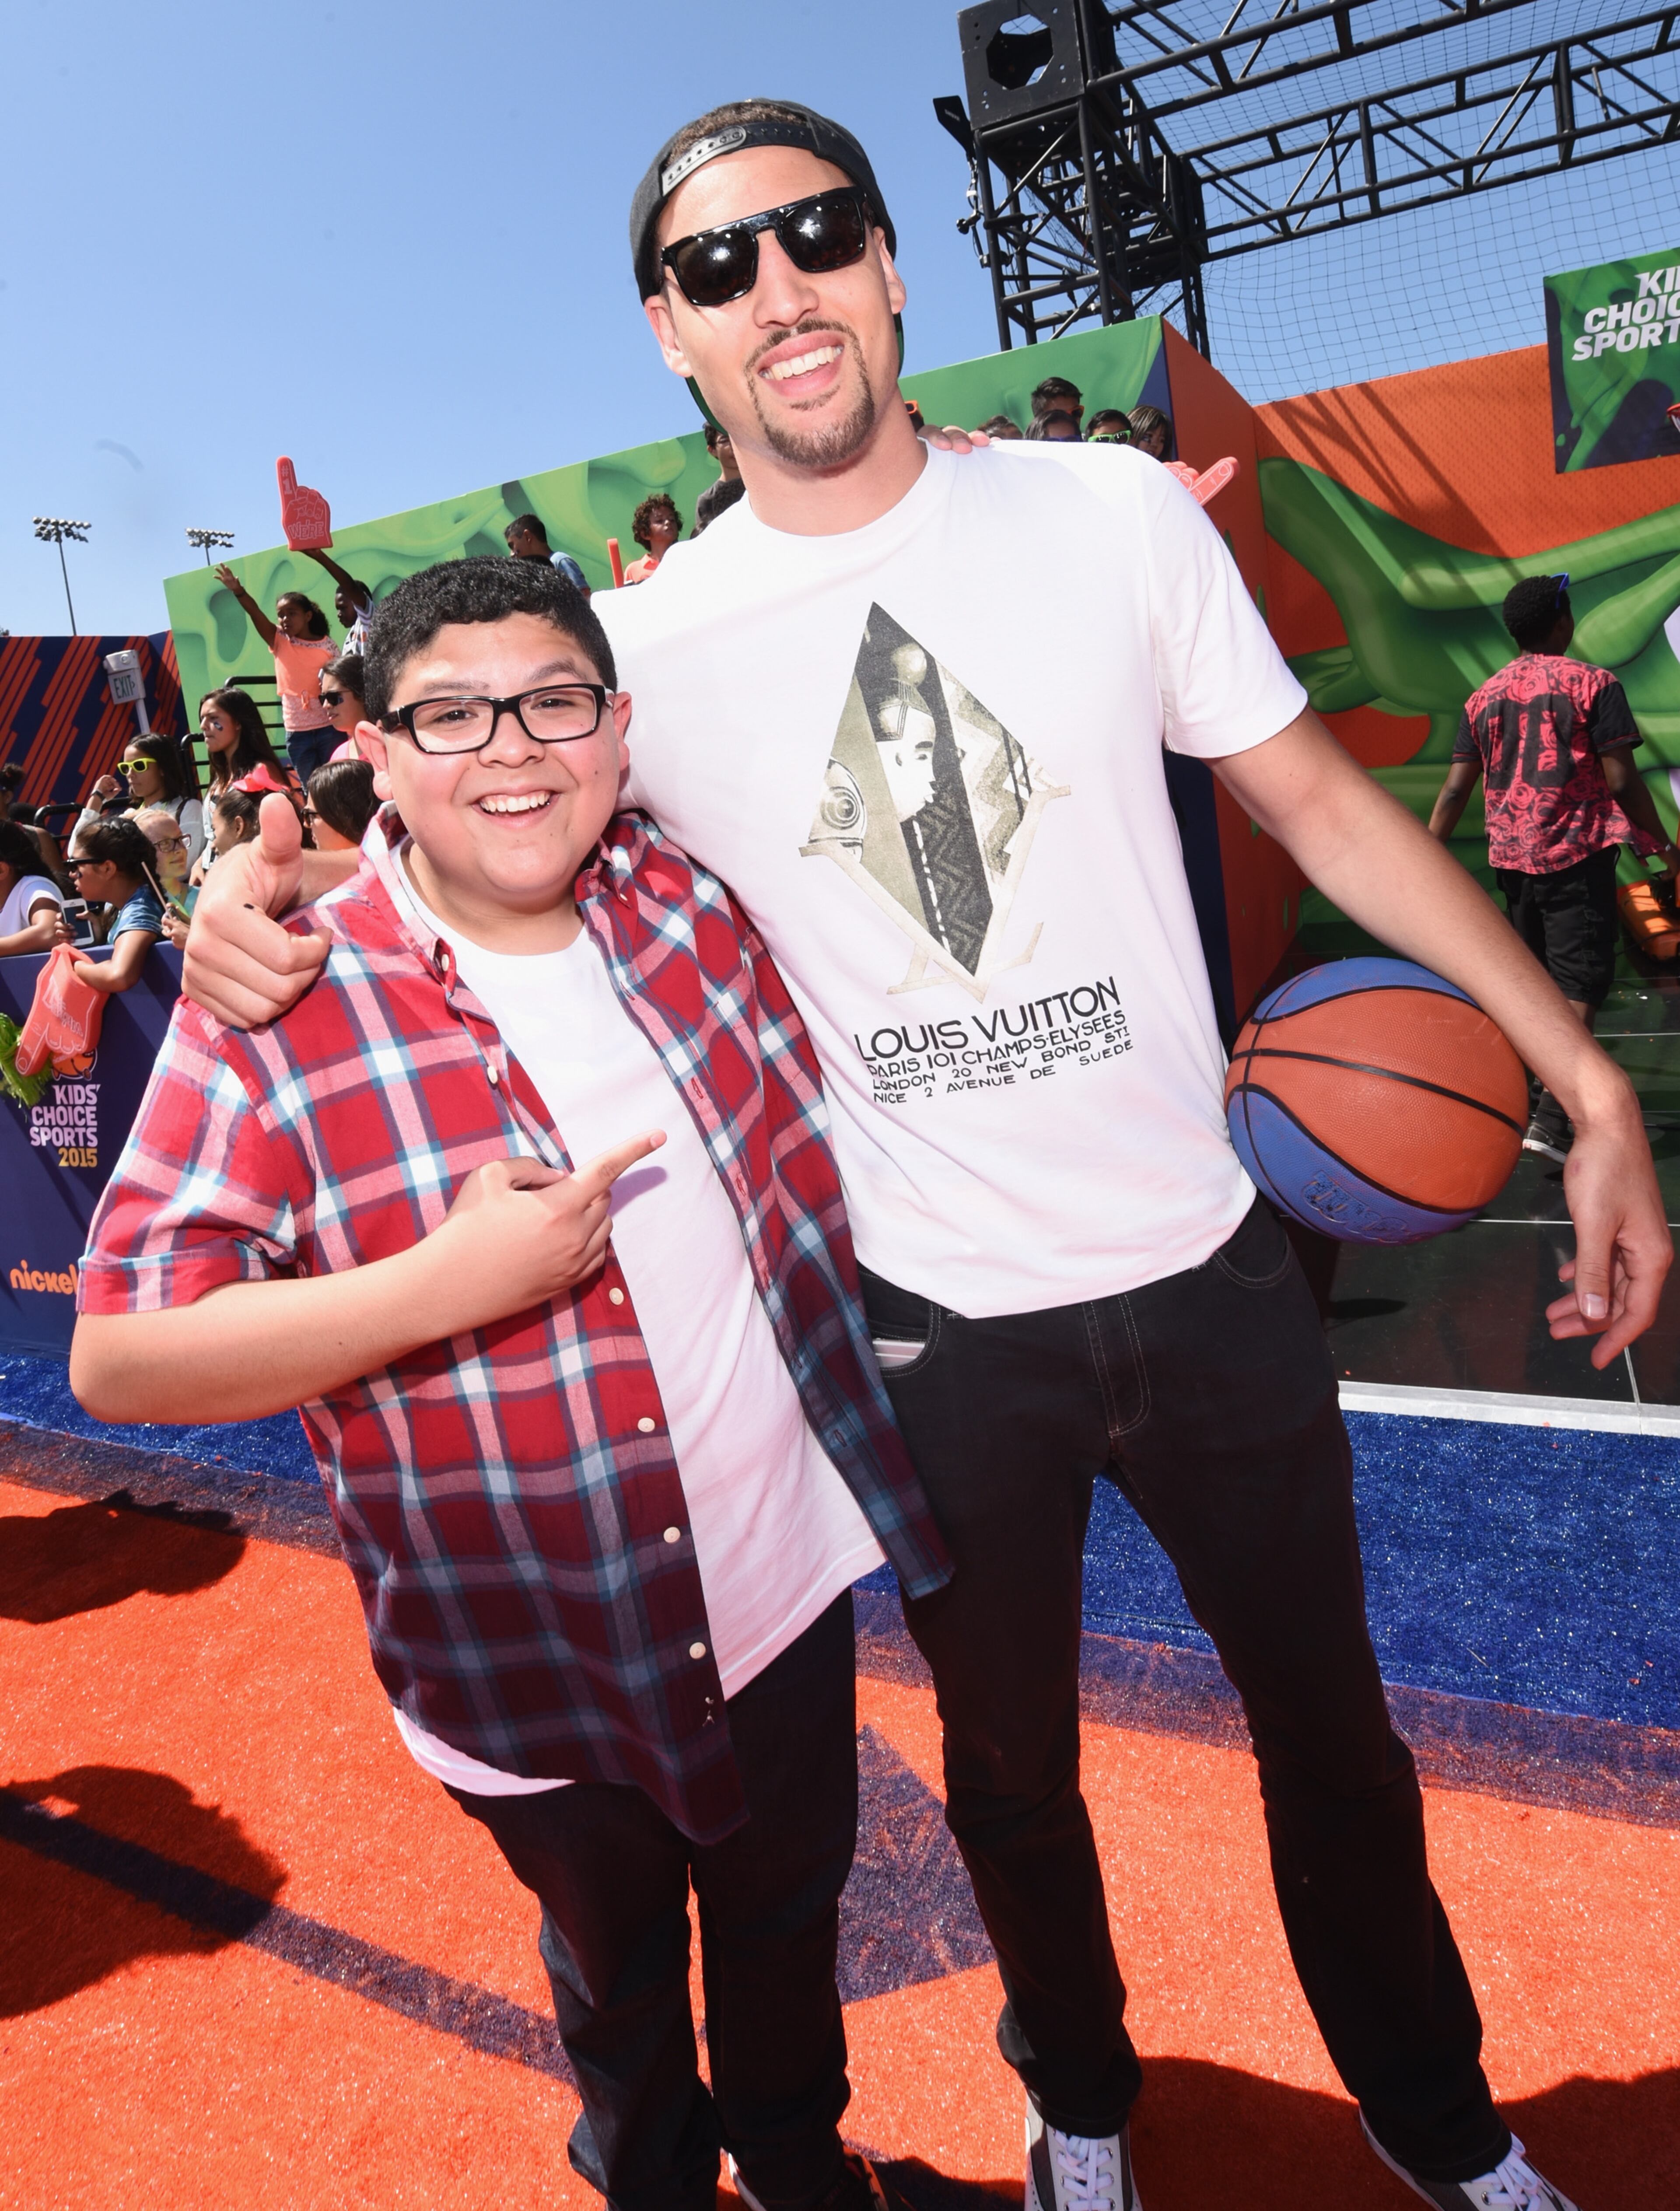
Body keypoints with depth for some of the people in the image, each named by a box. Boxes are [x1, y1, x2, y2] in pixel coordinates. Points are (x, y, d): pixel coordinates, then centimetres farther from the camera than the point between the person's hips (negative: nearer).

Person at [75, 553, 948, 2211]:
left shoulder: (692, 906, -6)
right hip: (531, 1660, -3)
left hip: (787, 1578, 4)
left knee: (790, 1919, 28)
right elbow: (118, 1357, -19)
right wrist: (457, 1278, -28)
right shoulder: (278, 1012, -19)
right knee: (618, 1969, 25)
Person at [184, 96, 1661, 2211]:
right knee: (1009, 1777, 22)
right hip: (935, 1323, 0)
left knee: (1331, 1734, 21)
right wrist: (257, 890, -15)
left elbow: (1316, 800, 0)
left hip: (1207, 1268, 1)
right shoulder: (647, 648, -6)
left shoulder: (1115, 512, -6)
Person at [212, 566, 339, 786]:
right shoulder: (280, 642, 4)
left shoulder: (326, 645, -1)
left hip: (329, 727, -3)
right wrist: (239, 591, -25)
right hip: (296, 732, 3)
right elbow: (256, 614, -11)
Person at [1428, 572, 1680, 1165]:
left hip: (1512, 856, 5)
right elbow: (1621, 780, -11)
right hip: (1577, 854, -5)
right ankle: (1549, 1119, -18)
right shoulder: (1592, 684, -6)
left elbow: (1456, 788, 3)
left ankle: (1525, 1096, 31)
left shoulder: (1484, 697, 7)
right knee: (1580, 986, -6)